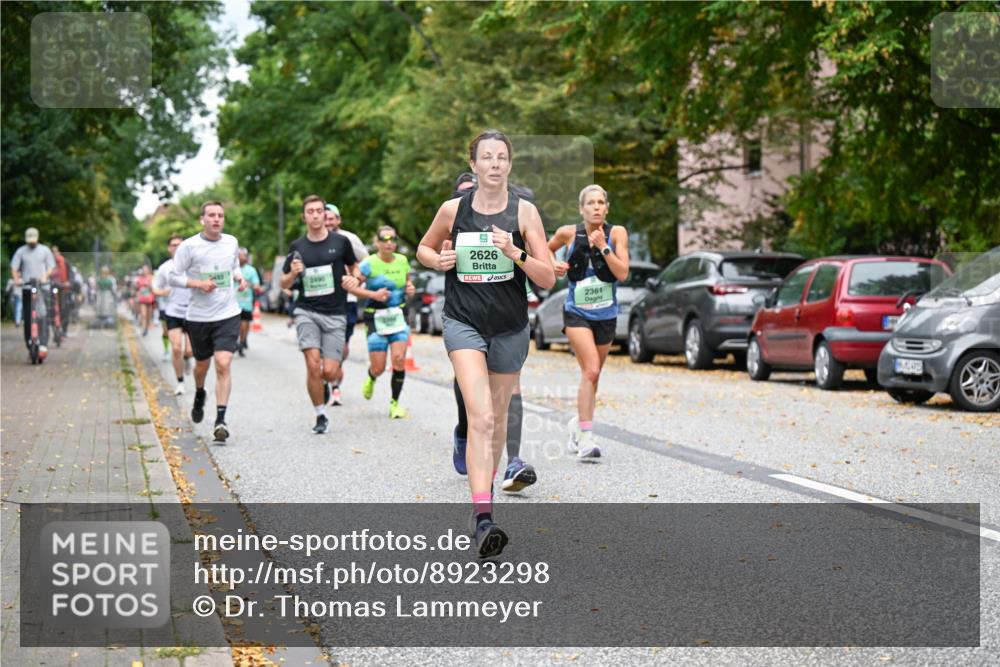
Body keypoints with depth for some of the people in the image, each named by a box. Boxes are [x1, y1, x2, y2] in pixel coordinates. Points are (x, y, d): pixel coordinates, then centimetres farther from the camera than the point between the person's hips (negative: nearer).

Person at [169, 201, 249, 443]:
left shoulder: (231, 242, 5)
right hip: (198, 316, -1)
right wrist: (198, 283, -18)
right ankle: (199, 396, 49)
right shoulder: (189, 246, -7)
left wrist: (239, 279, 3)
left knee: (223, 365, -14)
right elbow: (174, 277, -3)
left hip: (228, 314, 1)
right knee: (202, 364, 15)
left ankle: (221, 419, -13)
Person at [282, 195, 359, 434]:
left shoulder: (340, 242, 2)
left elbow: (355, 267, 18)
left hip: (335, 314, 0)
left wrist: (354, 280, -4)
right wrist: (293, 274, -9)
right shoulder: (297, 247, 6)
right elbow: (284, 284, 13)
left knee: (329, 372, -10)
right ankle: (320, 416, -1)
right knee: (313, 364, -17)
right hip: (307, 311, 0)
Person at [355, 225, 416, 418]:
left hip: (399, 317, 3)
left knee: (399, 358, -15)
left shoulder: (402, 261, 6)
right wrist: (373, 294, -19)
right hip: (376, 318, -3)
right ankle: (371, 379, 40)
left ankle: (395, 404, -1)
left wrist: (410, 288, 0)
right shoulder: (369, 263, -7)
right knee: (378, 368, -1)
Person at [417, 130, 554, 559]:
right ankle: (483, 519, -27)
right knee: (480, 417, -19)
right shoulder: (453, 210, -1)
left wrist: (515, 253, -21)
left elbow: (548, 279, -5)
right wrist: (438, 260, -4)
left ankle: (486, 487, 40)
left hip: (510, 328, 2)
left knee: (498, 416, 16)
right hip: (463, 322, -2)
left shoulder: (524, 211, -2)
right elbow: (423, 249, 18)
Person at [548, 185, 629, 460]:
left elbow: (623, 273, -14)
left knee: (592, 375, 14)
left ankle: (579, 424, 37)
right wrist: (554, 264, -4)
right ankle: (585, 438, -20)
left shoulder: (617, 233, -6)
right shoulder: (568, 233, -6)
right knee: (590, 371, -20)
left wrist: (603, 246, -22)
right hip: (577, 313, -3)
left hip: (606, 314, 3)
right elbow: (548, 248, 16)